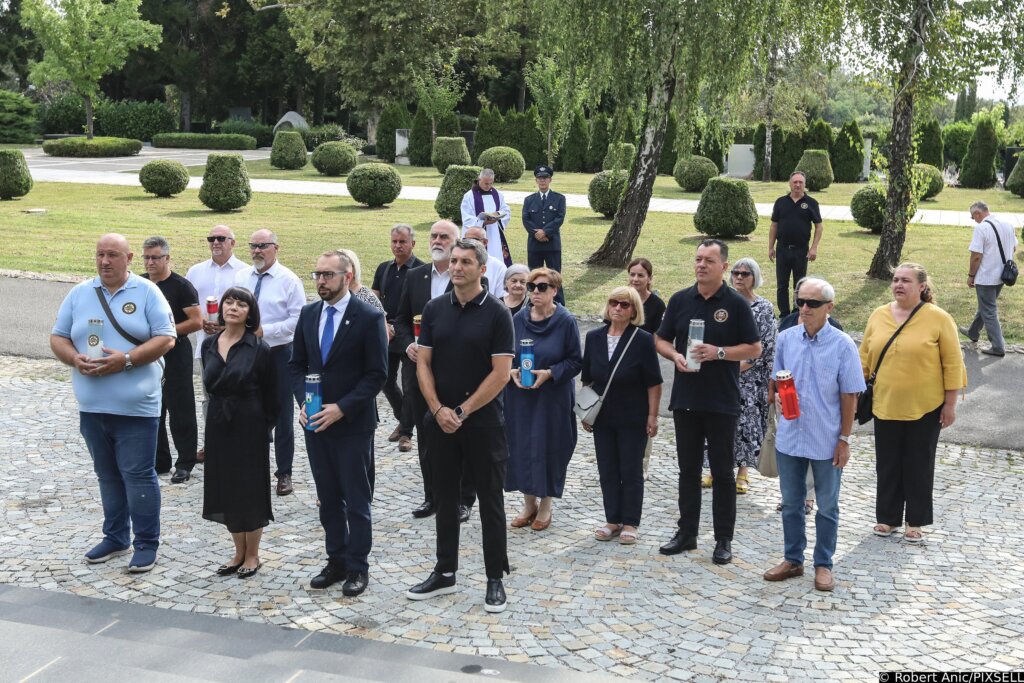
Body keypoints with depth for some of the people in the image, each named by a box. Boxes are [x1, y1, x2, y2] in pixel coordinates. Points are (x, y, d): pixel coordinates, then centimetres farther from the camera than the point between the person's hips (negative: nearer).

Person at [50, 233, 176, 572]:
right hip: (92, 406, 4)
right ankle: (115, 536, 28)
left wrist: (125, 359, -19)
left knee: (138, 474, -1)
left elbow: (166, 339, -8)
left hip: (135, 406, -4)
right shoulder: (79, 294, 10)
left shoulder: (147, 293, -2)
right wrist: (75, 359, -10)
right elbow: (58, 338, 11)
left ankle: (147, 543, 10)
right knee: (107, 474, 15)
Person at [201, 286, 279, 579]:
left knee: (249, 489, 4)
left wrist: (263, 428, -2)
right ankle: (239, 553, 26)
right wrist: (218, 415, 10)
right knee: (226, 490, 11)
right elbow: (209, 386, 13)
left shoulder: (259, 349, -11)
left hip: (249, 426, -5)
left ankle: (252, 555, 20)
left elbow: (271, 397, -5)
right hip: (218, 425, 5)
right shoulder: (208, 345, 3)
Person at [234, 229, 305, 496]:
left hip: (278, 354, -4)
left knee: (282, 416, 4)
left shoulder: (289, 280, -8)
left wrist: (264, 330, -18)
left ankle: (284, 474, 14)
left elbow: (298, 319, -12)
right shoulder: (241, 277, 6)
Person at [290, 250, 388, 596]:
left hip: (353, 423, -5)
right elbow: (297, 364, 13)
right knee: (328, 499, 13)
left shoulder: (369, 317, -10)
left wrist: (341, 408, -18)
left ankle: (357, 567, 14)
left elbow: (377, 374, -11)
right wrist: (303, 401, -5)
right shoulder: (308, 314, 7)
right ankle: (336, 561, 25)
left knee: (356, 500, 4)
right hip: (315, 421, 5)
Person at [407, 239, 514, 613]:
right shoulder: (434, 309, 5)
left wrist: (463, 411, -13)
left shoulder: (497, 313, -7)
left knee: (490, 501, 4)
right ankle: (444, 573, 24)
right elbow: (423, 362, 4)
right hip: (441, 421, 4)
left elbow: (501, 373, -11)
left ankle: (495, 579, 15)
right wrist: (439, 409, -8)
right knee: (445, 498, 12)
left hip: (483, 421, -4)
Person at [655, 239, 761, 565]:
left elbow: (754, 348, -3)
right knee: (688, 469, 12)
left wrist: (718, 352, -17)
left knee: (722, 472, 4)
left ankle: (724, 539, 13)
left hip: (722, 401, -3)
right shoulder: (680, 300, 6)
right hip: (685, 399, 4)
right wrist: (675, 355, -9)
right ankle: (686, 532, 22)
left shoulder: (736, 304, -4)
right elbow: (661, 340, 12)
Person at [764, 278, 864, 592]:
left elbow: (849, 396, -6)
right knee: (791, 503, 15)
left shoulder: (842, 344, -10)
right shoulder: (786, 339, -1)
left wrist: (844, 439, -7)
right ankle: (793, 559, 30)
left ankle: (823, 565, 25)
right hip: (789, 436, 3)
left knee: (827, 507, 11)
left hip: (826, 442, -3)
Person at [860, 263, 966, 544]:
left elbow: (952, 364, -7)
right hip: (885, 405, 3)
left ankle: (915, 521, 24)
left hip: (925, 407, -3)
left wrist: (950, 404, -7)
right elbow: (864, 358, 8)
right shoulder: (878, 315, 0)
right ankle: (888, 517, 27)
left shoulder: (938, 318, -11)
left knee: (919, 465, 10)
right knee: (887, 464, 12)